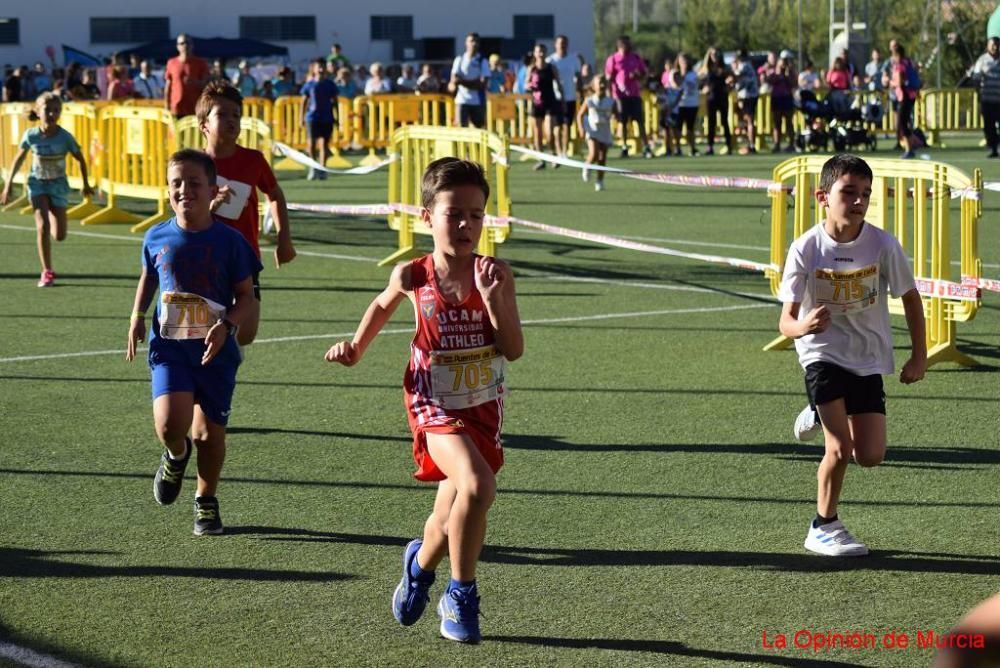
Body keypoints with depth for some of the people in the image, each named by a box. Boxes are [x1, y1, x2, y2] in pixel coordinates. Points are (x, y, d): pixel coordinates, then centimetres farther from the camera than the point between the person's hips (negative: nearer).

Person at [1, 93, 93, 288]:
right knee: (42, 226, -19)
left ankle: (53, 214, 38)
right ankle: (47, 272, -8)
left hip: (58, 184, 0)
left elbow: (80, 159, -3)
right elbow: (19, 159, 1)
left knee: (59, 236, 0)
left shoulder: (65, 137, -19)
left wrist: (85, 184, 5)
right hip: (37, 183, 0)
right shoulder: (31, 135, -15)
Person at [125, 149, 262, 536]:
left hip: (215, 350, -1)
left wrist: (226, 325, -19)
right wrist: (137, 317, 7)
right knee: (170, 424, -19)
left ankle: (206, 502, 31)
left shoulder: (229, 241, -8)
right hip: (169, 346, 1)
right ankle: (176, 456, 19)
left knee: (209, 433, 5)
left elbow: (246, 297, -2)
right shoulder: (157, 238, 0)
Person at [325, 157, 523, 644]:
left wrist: (492, 297, -24)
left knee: (452, 515, 12)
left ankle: (420, 564, 48)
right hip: (435, 405, -3)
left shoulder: (495, 275, -9)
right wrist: (356, 347, 10)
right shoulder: (412, 276, -9)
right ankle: (461, 596, -8)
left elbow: (514, 349, -15)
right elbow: (384, 304, 16)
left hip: (483, 406, 3)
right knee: (477, 486, -27)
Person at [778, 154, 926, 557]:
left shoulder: (883, 245, -13)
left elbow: (910, 298, 3)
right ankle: (824, 528, 9)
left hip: (868, 358, 3)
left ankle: (821, 415, 30)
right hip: (823, 354, -3)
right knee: (840, 449, -14)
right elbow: (786, 319, -16)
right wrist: (802, 326, -39)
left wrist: (919, 357, 2)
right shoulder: (806, 249, -16)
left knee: (870, 456, -1)